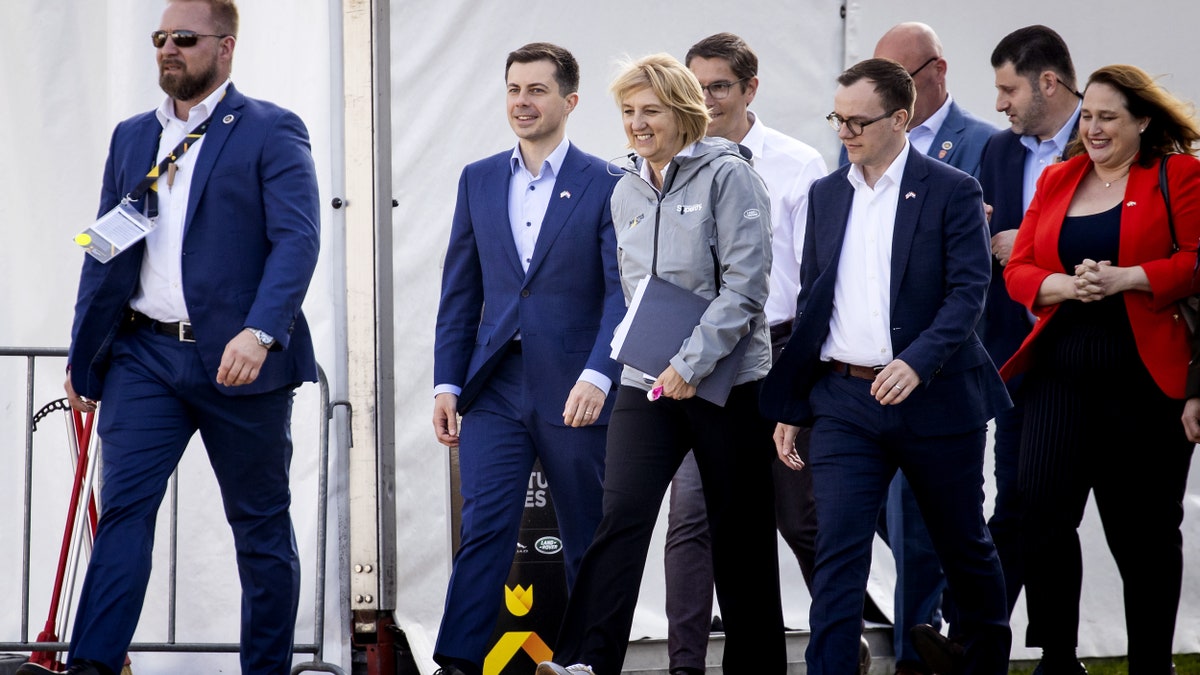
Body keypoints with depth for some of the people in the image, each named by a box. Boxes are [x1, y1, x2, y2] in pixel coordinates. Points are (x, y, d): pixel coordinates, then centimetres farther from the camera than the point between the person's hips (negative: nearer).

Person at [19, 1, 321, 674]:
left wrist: (260, 332, -26)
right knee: (124, 503, -9)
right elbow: (105, 256, 18)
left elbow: (298, 239, -13)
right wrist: (83, 359, 15)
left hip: (237, 360, -4)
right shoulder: (131, 138, 15)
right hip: (144, 353, 4)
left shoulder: (272, 132, -2)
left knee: (261, 524, 6)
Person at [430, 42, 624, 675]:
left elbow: (622, 291, -9)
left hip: (574, 393, -2)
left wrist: (598, 375, -23)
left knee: (588, 543, 8)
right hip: (495, 387, 2)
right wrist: (447, 384, 5)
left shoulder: (605, 185, -2)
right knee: (484, 528, -9)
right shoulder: (479, 180, 10)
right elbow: (460, 292, 12)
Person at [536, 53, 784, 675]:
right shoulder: (627, 192, 12)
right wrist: (644, 353, 13)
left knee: (739, 532, 4)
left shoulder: (727, 177, -6)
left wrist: (691, 364, -17)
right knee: (622, 513, -13)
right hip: (647, 382, 4)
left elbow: (744, 286, -13)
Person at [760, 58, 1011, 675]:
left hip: (932, 397, -3)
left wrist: (917, 363, -27)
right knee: (837, 556, -8)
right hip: (843, 399, 3)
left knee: (964, 549, 13)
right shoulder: (826, 195, 11)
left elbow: (968, 292, -12)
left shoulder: (952, 192, -4)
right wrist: (789, 405, 11)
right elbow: (811, 300, 15)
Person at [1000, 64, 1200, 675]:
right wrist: (1063, 286, -9)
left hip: (1146, 377, -3)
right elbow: (1017, 269, 11)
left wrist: (1125, 278, -19)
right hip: (1062, 373, 4)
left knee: (1145, 529, 5)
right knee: (1041, 513, -8)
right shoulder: (1057, 180, 14)